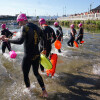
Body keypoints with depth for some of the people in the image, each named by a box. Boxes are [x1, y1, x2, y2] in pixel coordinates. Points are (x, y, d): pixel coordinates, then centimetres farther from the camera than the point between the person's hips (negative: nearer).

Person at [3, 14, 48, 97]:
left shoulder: (25, 27, -13)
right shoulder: (36, 27, 8)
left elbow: (20, 41, -28)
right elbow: (45, 39, 10)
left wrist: (8, 40, -16)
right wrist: (44, 49, 22)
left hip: (28, 56, -7)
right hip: (37, 55, 7)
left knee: (25, 75, 13)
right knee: (36, 73, 23)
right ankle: (44, 91, 21)